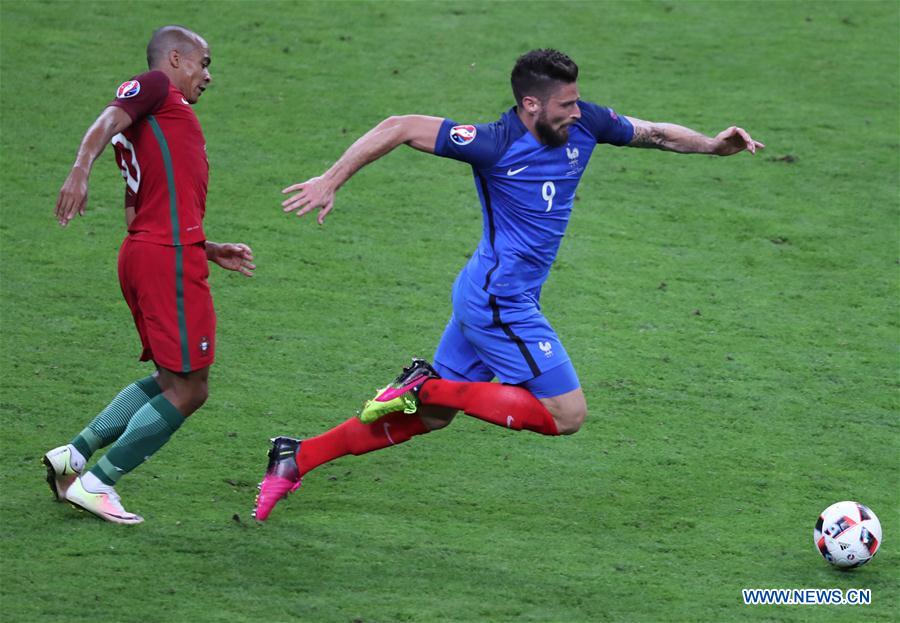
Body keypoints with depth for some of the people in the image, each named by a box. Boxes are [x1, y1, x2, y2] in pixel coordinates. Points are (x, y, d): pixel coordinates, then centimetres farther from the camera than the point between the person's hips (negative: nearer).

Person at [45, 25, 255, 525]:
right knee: (187, 390, -5)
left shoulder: (158, 123, 26)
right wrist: (81, 169, -37)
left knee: (170, 381, 17)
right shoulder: (156, 88, 2)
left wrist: (212, 251, 27)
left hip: (141, 253, 10)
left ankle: (74, 454, 13)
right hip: (170, 258, -10)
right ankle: (95, 483, -1)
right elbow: (108, 122, -18)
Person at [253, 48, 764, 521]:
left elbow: (656, 133, 14)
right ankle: (428, 386, -2)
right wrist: (330, 182, -20)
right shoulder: (496, 144, -21)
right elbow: (399, 128, -19)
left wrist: (711, 144, -2)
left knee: (430, 416, 15)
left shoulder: (585, 124, 0)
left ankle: (297, 458, 20)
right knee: (567, 415, -6)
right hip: (500, 303, -9)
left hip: (489, 299, 9)